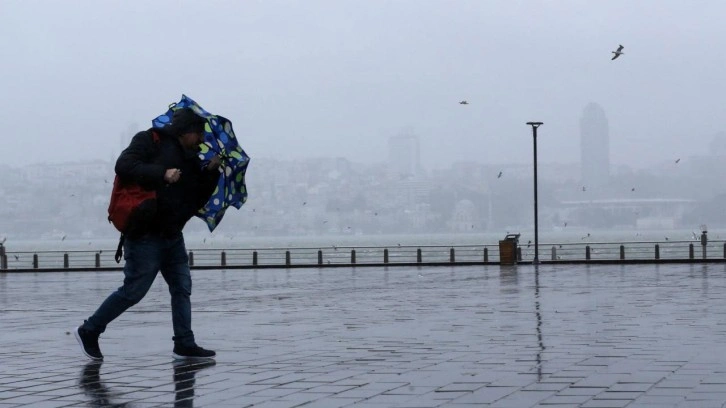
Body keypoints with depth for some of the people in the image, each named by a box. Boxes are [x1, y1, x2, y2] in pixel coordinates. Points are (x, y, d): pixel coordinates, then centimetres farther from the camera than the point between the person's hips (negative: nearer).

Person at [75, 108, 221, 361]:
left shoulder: (191, 159, 16)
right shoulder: (151, 141, -6)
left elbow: (197, 200, 15)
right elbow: (124, 166, -20)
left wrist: (211, 173, 1)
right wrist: (162, 174, -26)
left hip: (172, 235, 9)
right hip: (145, 233, -8)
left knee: (182, 288, 6)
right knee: (134, 290, -5)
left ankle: (184, 345, 11)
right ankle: (89, 331, 9)